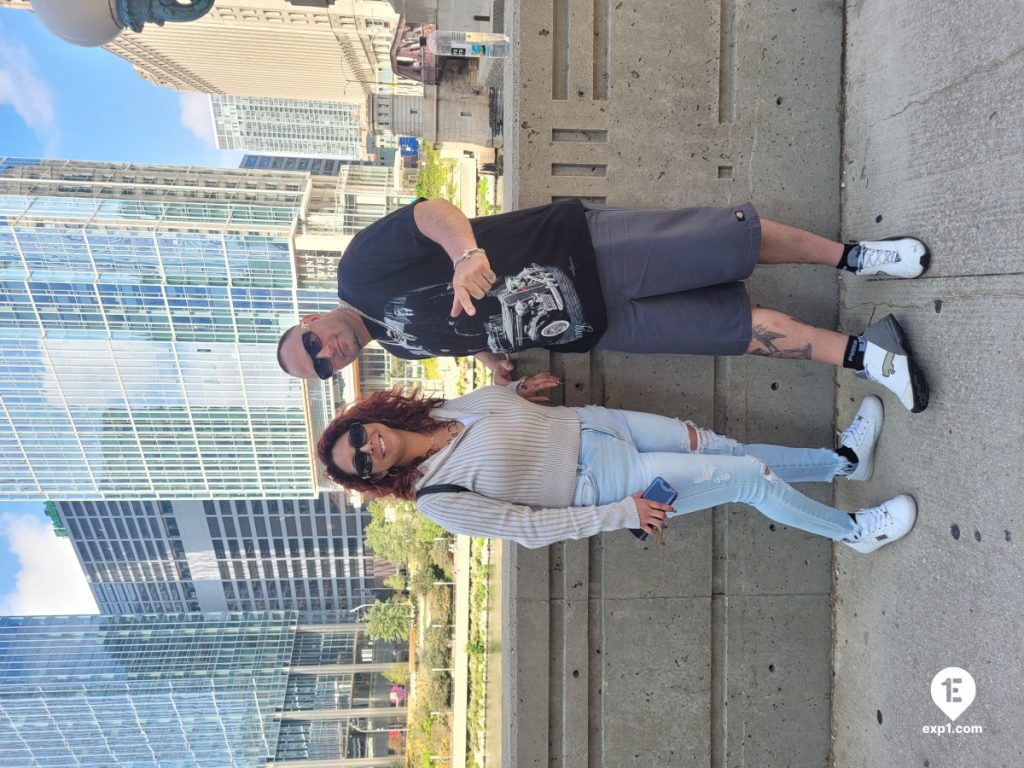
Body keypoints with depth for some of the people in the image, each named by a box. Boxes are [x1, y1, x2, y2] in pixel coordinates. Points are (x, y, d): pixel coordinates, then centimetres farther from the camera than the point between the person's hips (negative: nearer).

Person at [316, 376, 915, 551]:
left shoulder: (440, 409, -2)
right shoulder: (438, 498, -18)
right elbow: (528, 527, -18)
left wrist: (520, 388, -2)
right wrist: (619, 514, -19)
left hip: (587, 426, 6)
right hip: (598, 484, -6)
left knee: (728, 450, 7)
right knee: (753, 477, -6)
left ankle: (843, 458, 30)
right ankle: (853, 531, 17)